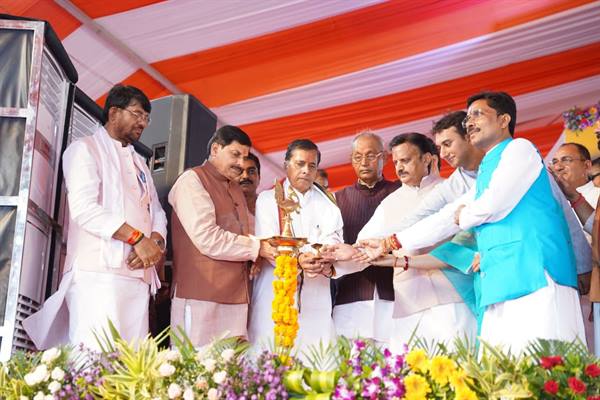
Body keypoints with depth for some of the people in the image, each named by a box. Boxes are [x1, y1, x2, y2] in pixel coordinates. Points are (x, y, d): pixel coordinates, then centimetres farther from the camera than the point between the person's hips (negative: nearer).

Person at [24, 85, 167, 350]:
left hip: (139, 274, 7)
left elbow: (157, 212, 20)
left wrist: (155, 241, -4)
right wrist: (137, 238, -16)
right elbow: (84, 208, -10)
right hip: (99, 272, -7)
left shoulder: (139, 163, 28)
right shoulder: (85, 149, 5)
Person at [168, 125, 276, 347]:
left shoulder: (235, 188, 23)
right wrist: (257, 247, -10)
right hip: (201, 296, -8)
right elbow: (207, 239, -14)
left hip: (236, 296, 8)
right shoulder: (192, 180, -3)